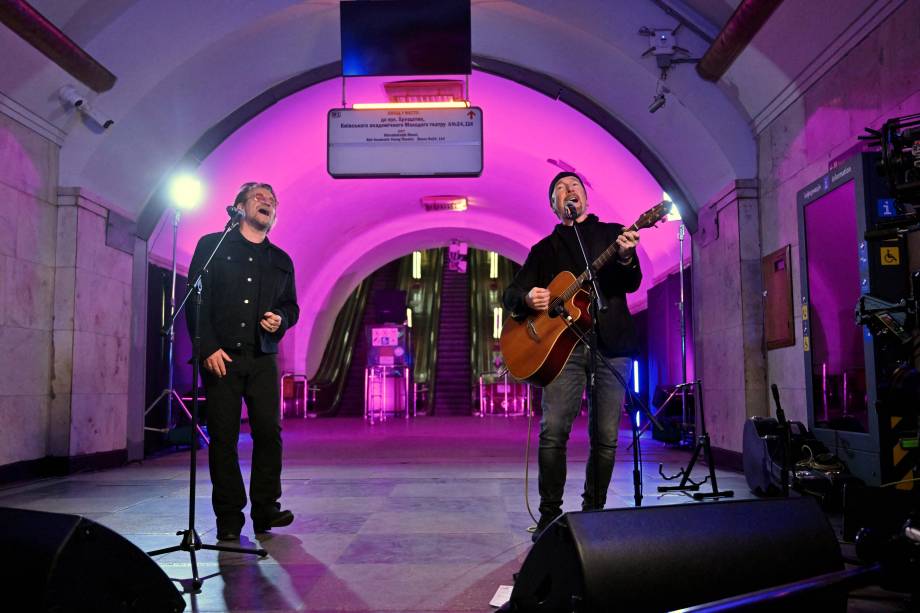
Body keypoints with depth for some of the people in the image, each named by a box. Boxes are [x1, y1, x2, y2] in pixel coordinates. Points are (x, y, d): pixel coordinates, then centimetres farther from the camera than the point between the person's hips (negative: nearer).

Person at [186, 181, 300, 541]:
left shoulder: (281, 261, 17)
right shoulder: (212, 246, 7)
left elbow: (291, 306, 22)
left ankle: (265, 509, 5)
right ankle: (229, 518, 8)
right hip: (220, 356, -3)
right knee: (223, 437, -1)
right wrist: (208, 347, -9)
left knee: (269, 431, -6)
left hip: (263, 359, 3)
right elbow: (194, 299, 0)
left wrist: (281, 320, -3)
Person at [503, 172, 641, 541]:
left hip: (611, 346, 0)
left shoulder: (612, 233, 15)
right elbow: (510, 295, 14)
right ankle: (550, 514, 1)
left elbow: (631, 284, 1)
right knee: (553, 431, -11)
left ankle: (593, 510, 14)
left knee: (605, 437, 0)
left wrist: (626, 258, -22)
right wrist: (527, 299, -9)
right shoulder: (545, 248, 18)